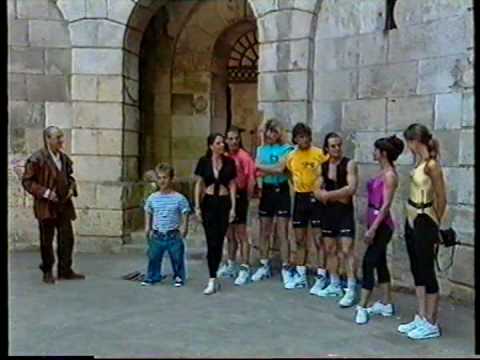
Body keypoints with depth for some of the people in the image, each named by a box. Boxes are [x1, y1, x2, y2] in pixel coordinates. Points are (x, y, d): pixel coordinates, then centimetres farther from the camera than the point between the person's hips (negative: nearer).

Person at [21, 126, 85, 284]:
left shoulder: (64, 158, 7)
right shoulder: (37, 158, -12)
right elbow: (27, 181, -10)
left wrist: (72, 188, 2)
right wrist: (45, 192, -19)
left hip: (64, 204, 6)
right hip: (46, 206, -6)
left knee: (67, 238, 6)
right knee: (46, 240, 6)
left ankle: (65, 270, 18)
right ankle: (47, 272, 19)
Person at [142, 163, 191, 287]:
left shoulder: (179, 198, -6)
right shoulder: (152, 198, 3)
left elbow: (185, 215, -1)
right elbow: (148, 213, 14)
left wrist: (183, 228, -10)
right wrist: (147, 228, 5)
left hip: (174, 235, -2)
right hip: (157, 235, 2)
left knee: (177, 258, 6)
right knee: (153, 257, 8)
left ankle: (179, 277, 23)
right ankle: (152, 277, 24)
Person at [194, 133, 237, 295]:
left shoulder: (229, 162, 1)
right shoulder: (203, 161, -1)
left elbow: (232, 185, 3)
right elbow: (199, 184, 3)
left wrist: (233, 207, -2)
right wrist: (197, 206, -2)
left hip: (224, 202, 1)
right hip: (208, 202, -1)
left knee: (219, 240, 4)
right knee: (212, 241, -7)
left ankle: (213, 277, 16)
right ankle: (212, 280, -7)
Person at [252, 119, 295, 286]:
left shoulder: (286, 149, -5)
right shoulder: (261, 149, 10)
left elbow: (279, 168, -18)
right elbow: (257, 171, 2)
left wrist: (261, 167, -9)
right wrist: (259, 184, -16)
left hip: (281, 191, -4)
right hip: (266, 191, 5)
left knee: (282, 233, -2)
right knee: (264, 231, 10)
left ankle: (285, 268, 4)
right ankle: (264, 266, 21)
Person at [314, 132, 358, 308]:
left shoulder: (350, 164, -8)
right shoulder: (323, 166, 7)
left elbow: (351, 189, -21)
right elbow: (317, 192, 2)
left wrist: (328, 194, -16)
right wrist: (338, 196, -15)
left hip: (345, 211, -6)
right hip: (329, 211, 6)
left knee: (346, 250, -11)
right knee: (330, 249, 12)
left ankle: (351, 289, -9)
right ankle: (334, 285, 23)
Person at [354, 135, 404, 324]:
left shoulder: (390, 174, -15)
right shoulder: (382, 172, 11)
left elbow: (386, 205, -20)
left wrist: (373, 228, -23)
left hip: (381, 225, -10)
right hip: (375, 222, 10)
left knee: (368, 263, -8)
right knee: (380, 263, 14)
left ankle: (362, 307, -4)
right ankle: (386, 304, 23)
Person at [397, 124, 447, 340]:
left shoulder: (431, 164, -17)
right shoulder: (419, 162, 9)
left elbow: (441, 198, -13)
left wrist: (436, 225, -1)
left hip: (424, 221, -9)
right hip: (412, 220, 9)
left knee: (427, 271, 0)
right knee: (417, 270, 14)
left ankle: (431, 324, 10)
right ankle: (421, 318, 24)